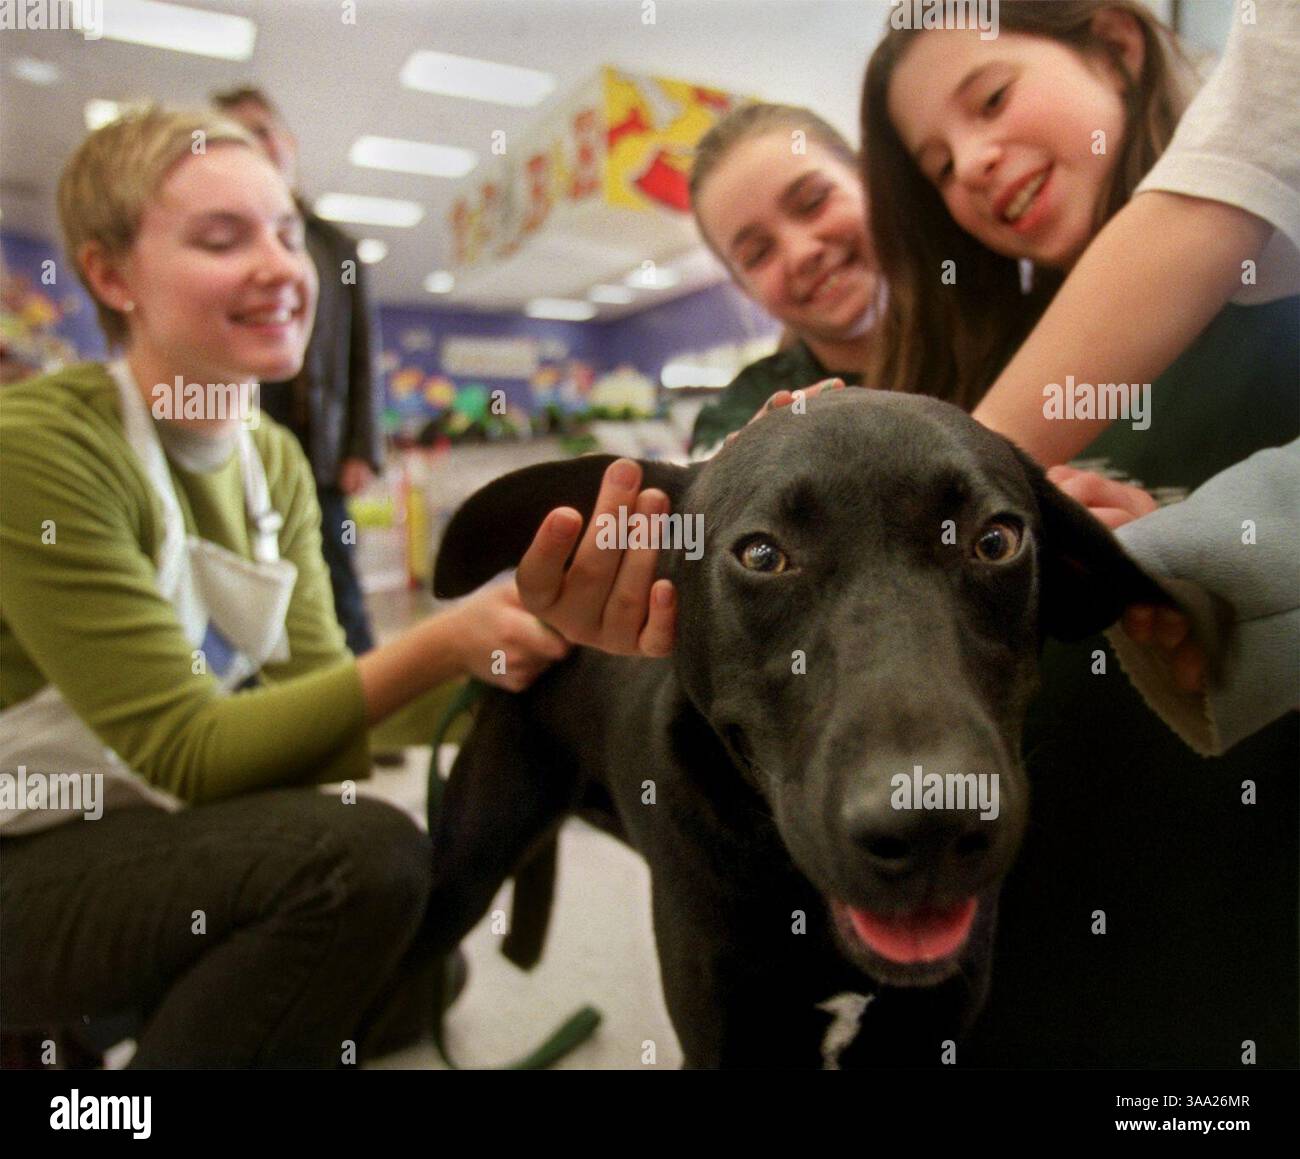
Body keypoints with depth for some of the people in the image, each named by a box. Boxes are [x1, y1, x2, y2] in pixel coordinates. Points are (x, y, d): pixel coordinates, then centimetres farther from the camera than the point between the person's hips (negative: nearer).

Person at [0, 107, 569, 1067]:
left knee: (412, 939, 4)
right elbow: (187, 751, -26)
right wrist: (438, 648, -34)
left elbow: (313, 703, -8)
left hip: (147, 841, 7)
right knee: (365, 853, -27)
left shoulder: (276, 463, 1)